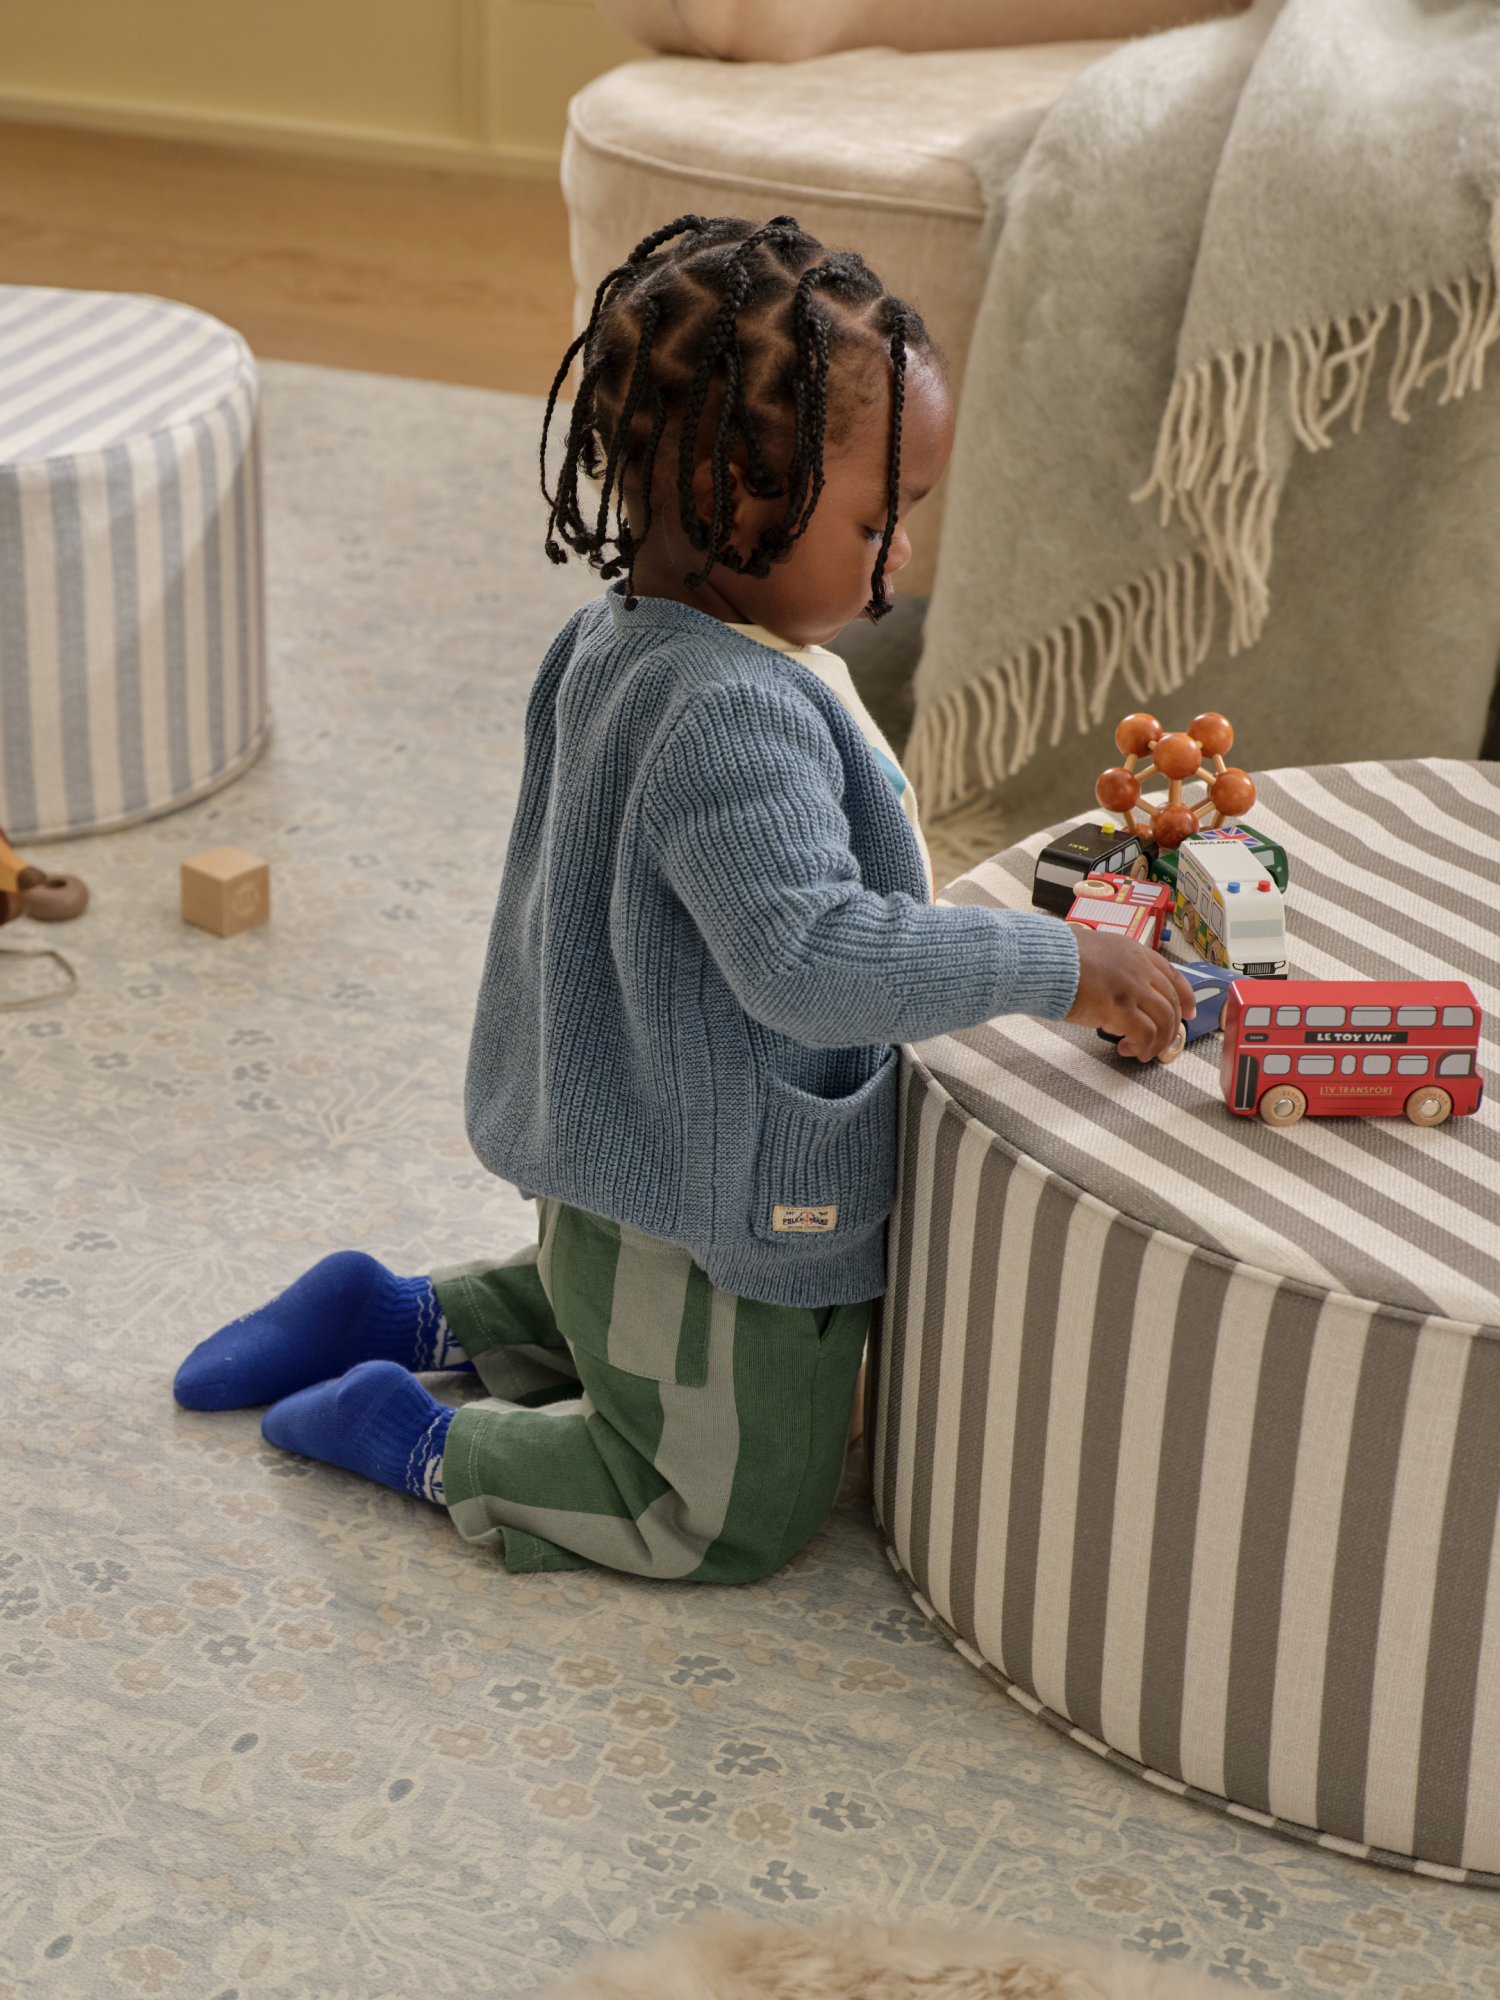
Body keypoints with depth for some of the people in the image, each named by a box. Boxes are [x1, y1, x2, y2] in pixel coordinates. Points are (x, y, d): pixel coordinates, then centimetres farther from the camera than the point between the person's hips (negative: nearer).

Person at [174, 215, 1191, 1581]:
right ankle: (416, 1440, 11)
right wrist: (1055, 966, -33)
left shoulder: (622, 639, -1)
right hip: (725, 1218, -10)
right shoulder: (736, 714, -33)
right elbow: (814, 958, -40)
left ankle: (398, 1317, 31)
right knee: (738, 1514, 11)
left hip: (624, 1180, 10)